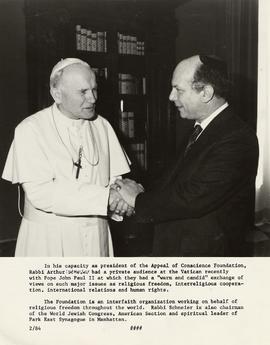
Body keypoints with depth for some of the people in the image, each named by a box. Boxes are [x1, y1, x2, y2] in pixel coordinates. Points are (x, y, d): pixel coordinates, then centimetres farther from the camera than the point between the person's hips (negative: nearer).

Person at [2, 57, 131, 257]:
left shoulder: (102, 126, 3)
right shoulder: (30, 130, -11)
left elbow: (115, 179, 3)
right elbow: (41, 193, -21)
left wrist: (119, 194, -20)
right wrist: (106, 196, -25)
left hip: (96, 236, 4)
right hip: (47, 240, -3)